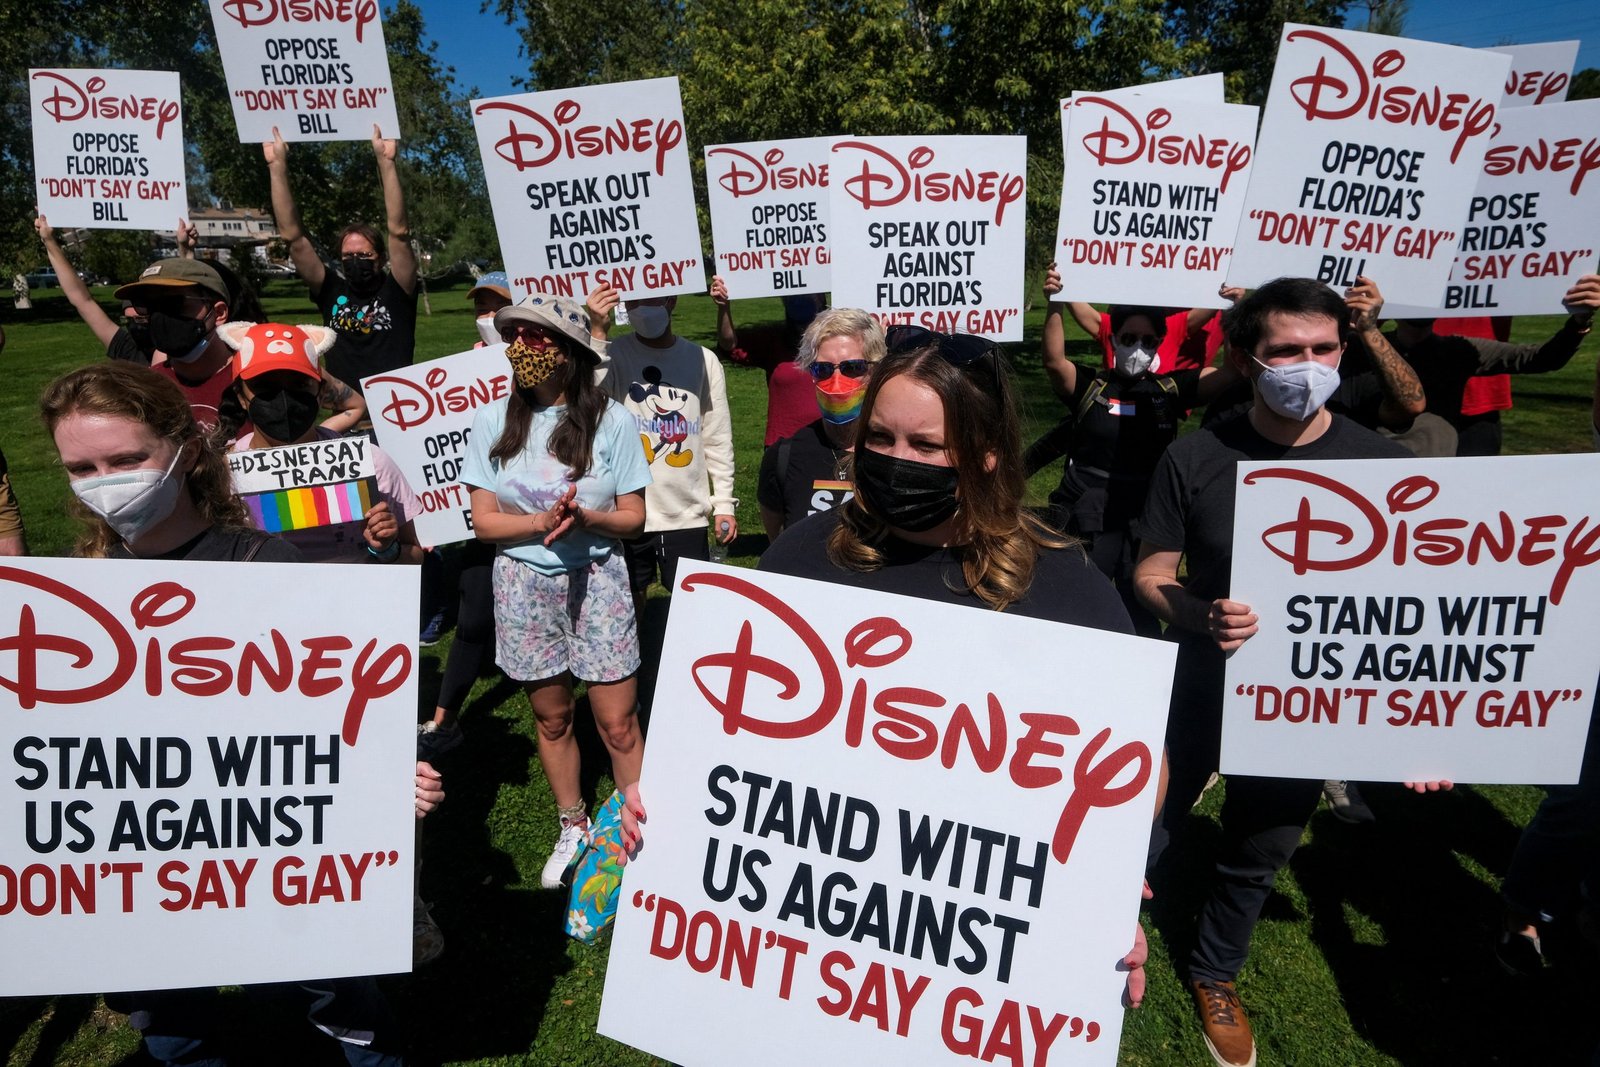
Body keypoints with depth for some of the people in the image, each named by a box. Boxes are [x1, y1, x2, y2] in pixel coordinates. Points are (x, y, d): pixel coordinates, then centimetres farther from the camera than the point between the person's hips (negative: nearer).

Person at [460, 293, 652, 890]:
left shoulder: (609, 419, -5)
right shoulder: (494, 421, 1)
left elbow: (633, 516, -2)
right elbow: (484, 522, -1)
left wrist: (585, 517, -22)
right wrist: (542, 522, -19)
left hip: (596, 579, -2)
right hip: (524, 583, 3)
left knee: (617, 722, -1)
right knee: (551, 716, 16)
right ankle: (573, 829, 36)